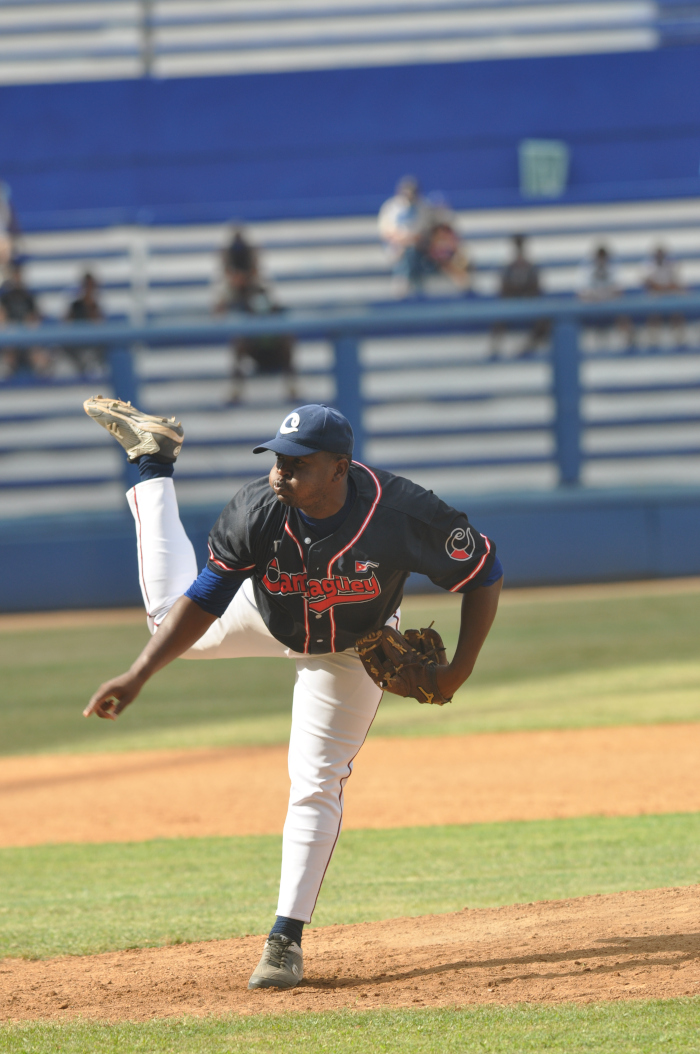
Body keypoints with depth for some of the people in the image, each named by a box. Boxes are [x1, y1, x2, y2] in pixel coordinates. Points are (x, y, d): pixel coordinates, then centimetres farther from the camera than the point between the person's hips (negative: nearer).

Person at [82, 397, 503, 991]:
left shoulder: (402, 513, -41)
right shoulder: (257, 511, -36)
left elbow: (485, 570, -27)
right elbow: (205, 600, -28)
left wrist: (461, 669, -32)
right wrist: (139, 676, -34)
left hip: (352, 650, -2)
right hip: (270, 620, 2)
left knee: (317, 784, -6)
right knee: (170, 618, 24)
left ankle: (286, 939, 1)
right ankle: (154, 460, 38)